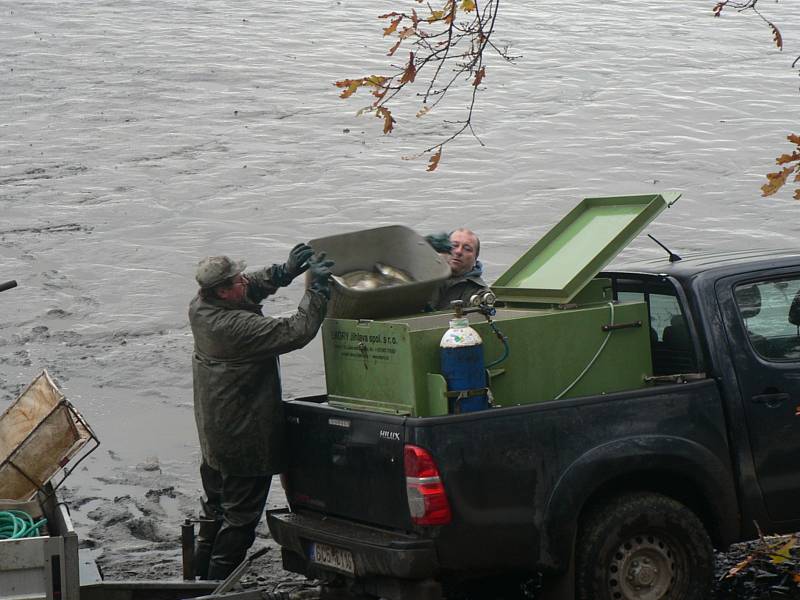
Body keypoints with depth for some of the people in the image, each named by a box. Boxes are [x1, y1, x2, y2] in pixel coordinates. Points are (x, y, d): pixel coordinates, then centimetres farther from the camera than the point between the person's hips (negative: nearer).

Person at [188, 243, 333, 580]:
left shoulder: (200, 308, -4)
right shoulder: (236, 326, -29)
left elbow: (253, 286, 12)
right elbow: (297, 331, -27)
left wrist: (285, 272, -2)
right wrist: (317, 288, -19)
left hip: (214, 434, 9)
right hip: (245, 439, -9)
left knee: (215, 508, 23)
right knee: (240, 515, 3)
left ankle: (202, 576, 32)